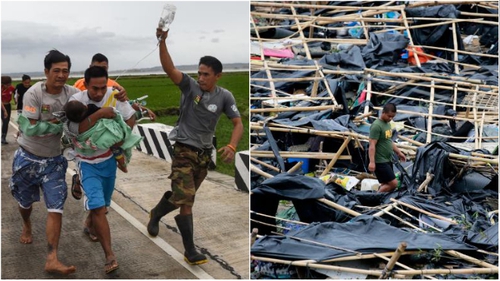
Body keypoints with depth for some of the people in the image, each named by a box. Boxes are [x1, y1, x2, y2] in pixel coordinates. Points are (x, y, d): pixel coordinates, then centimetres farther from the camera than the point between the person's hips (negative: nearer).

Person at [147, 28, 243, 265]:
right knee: (185, 199, -9)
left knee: (180, 195, 19)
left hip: (205, 154, 4)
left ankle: (155, 214, 49)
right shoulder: (189, 85, -10)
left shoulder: (224, 96, -5)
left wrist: (231, 146, -27)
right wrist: (162, 40, -39)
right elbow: (168, 68, -24)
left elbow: (238, 123, -9)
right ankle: (189, 250, 2)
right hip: (184, 150, -4)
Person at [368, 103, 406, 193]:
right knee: (393, 183, -10)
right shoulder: (377, 126, -18)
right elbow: (372, 145, -23)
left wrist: (399, 152, 26)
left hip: (388, 160, 9)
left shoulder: (387, 124, 11)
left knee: (385, 184, 13)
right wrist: (372, 162, -28)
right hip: (380, 162, -9)